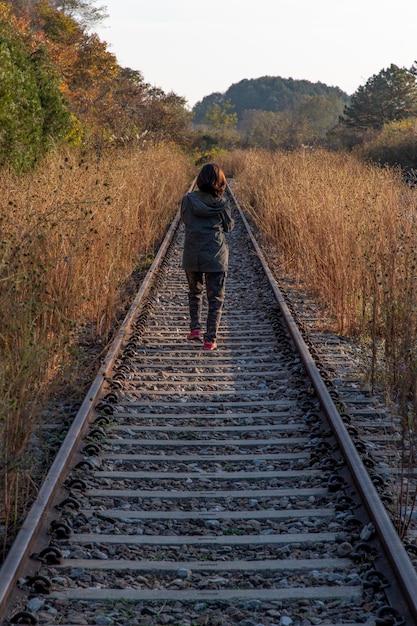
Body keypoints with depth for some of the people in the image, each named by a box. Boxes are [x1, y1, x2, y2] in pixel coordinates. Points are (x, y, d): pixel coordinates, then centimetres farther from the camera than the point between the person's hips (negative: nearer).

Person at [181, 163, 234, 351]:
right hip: (216, 257, -1)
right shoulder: (222, 204, -8)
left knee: (195, 292, 24)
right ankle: (210, 339, 6)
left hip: (192, 256, 1)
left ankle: (195, 328, 19)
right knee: (216, 298, 8)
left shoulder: (188, 200, -7)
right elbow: (229, 227, 4)